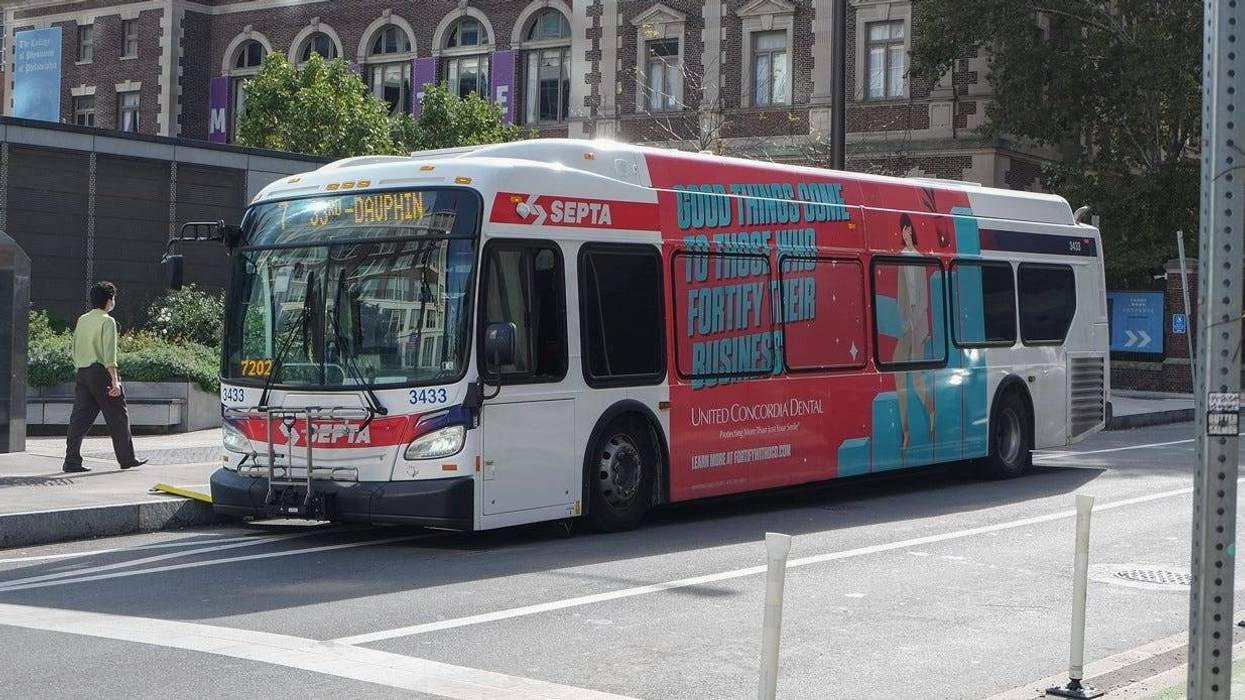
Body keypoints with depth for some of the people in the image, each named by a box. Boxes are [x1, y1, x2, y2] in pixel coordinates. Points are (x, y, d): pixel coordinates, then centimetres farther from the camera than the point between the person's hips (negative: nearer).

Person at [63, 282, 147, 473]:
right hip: (101, 371, -7)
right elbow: (109, 354, -16)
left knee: (80, 417, 3)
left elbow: (75, 350, 16)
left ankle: (72, 461, -3)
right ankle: (127, 459, 12)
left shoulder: (82, 320, 14)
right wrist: (114, 381, -19)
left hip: (82, 373, 7)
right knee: (118, 416, 4)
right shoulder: (107, 321, -8)